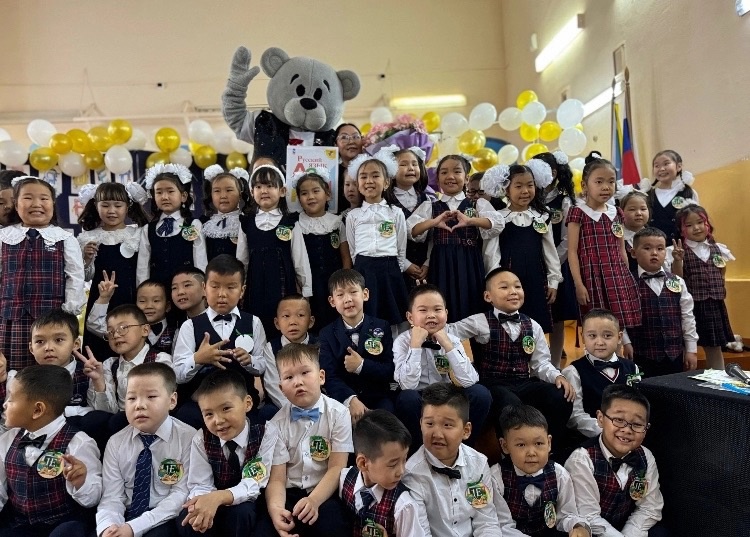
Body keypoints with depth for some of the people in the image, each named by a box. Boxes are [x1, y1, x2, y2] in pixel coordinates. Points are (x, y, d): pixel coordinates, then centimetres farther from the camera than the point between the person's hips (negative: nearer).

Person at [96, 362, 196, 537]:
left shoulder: (188, 437, -9)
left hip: (165, 520, -3)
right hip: (128, 516, 3)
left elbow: (182, 493, -13)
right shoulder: (116, 443, 3)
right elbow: (112, 497, -2)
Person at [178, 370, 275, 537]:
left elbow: (255, 483, -23)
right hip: (214, 505, 2)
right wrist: (201, 503, -35)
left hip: (248, 505, -2)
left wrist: (218, 497, -40)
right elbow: (199, 485, -10)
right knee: (187, 520, -26)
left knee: (240, 514, -33)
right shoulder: (201, 440, -7)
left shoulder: (265, 436, -15)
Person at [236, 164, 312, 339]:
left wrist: (306, 292, 1)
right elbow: (241, 261, 12)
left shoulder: (290, 223, 0)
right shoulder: (246, 224, 6)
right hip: (256, 288, 2)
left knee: (283, 333, 0)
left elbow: (301, 260, 1)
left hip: (283, 286, -2)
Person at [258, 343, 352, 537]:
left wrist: (314, 501, -25)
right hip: (291, 494, 2)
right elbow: (276, 478, -6)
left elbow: (337, 467, -8)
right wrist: (275, 508, -28)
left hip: (326, 493, -2)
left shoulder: (338, 414, -4)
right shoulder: (276, 425, 0)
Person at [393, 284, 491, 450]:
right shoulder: (402, 341, -10)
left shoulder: (452, 341, -2)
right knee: (407, 398, -34)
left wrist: (447, 345, -19)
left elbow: (470, 381, -17)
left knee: (480, 393, -21)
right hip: (418, 404, -3)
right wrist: (416, 344, -25)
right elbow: (408, 385, -25)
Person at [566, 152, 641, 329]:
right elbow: (572, 252, -7)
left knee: (621, 324, 3)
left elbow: (621, 250, 16)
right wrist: (578, 284, -12)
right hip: (593, 277, -5)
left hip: (617, 277, 5)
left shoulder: (616, 213, 11)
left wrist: (627, 278, 14)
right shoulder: (578, 212, -5)